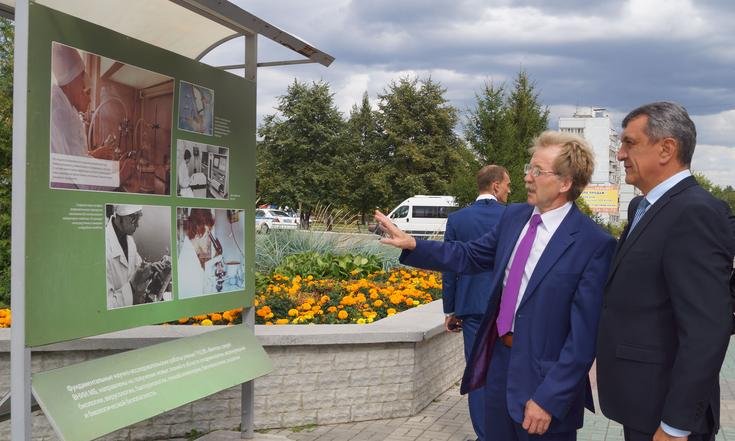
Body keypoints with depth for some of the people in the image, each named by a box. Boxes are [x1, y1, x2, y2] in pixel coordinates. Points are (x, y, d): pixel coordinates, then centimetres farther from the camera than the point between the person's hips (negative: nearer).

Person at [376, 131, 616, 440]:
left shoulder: (594, 244, -18)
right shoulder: (514, 216, 3)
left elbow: (584, 334, -19)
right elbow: (469, 256, 14)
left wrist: (549, 398, -20)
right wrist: (413, 245, 4)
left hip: (543, 376, -6)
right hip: (498, 360, 6)